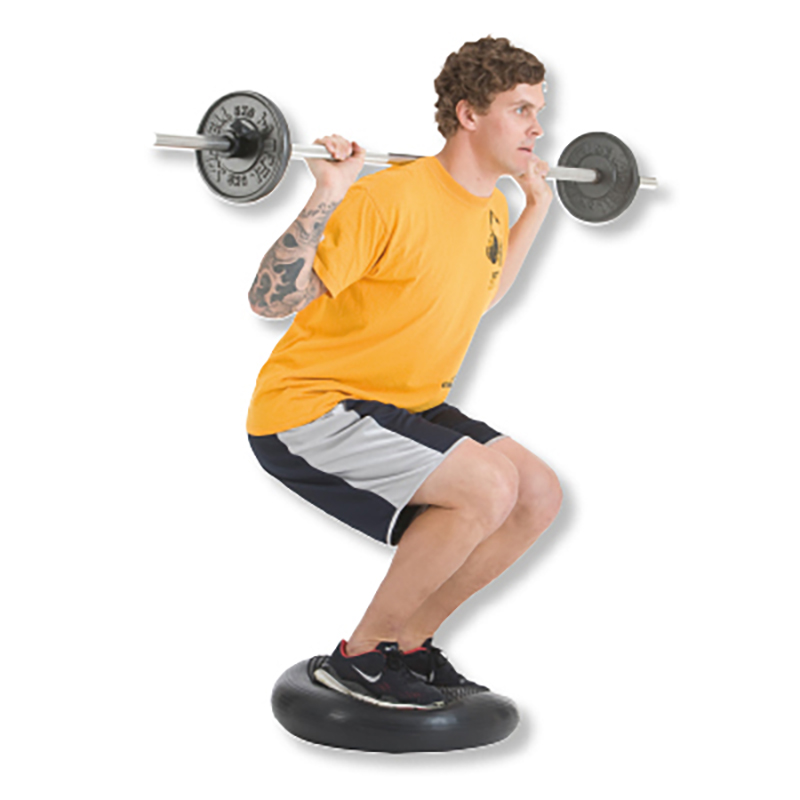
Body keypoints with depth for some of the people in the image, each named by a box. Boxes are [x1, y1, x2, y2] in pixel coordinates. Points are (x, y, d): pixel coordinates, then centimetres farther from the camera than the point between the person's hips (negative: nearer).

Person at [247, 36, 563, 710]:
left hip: (401, 405, 9)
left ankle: (408, 641, 13)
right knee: (488, 486, -25)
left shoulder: (491, 208, 5)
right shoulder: (390, 199, -23)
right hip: (309, 407, -9)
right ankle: (361, 657, -7)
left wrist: (537, 208, 23)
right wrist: (328, 198, -33)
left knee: (539, 496, 0)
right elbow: (268, 300, -24)